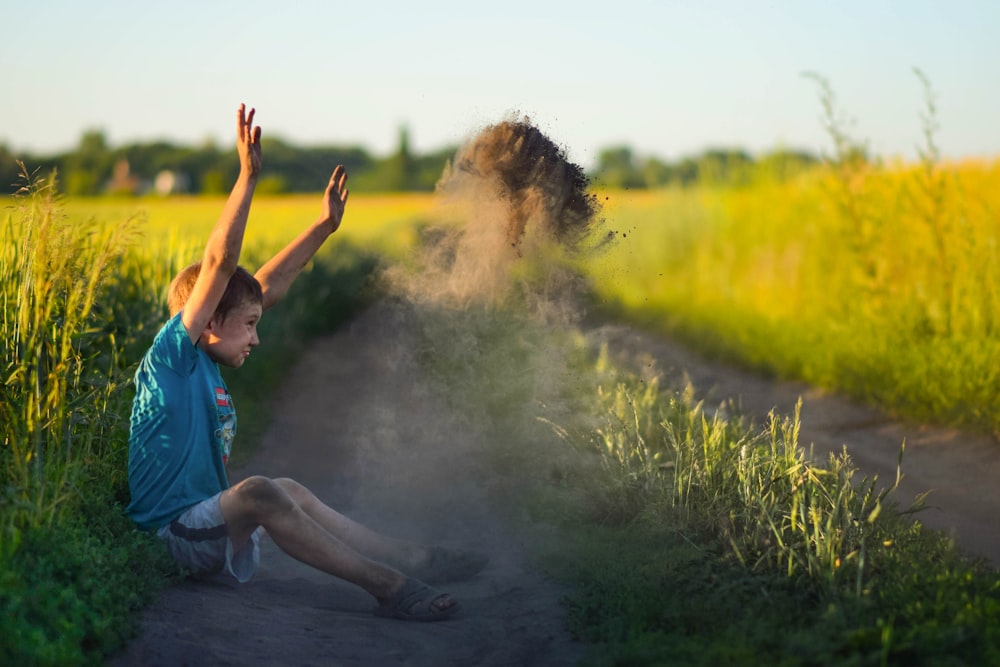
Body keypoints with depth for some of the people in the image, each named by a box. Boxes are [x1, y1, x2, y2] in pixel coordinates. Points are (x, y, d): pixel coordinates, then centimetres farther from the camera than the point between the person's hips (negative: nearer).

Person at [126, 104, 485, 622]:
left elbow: (269, 286, 17)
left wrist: (324, 226, 22)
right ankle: (389, 586, -30)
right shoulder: (174, 355, -11)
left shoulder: (204, 363, 11)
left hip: (204, 529, 10)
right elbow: (220, 264, -23)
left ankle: (412, 559, 6)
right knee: (259, 493, -29)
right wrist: (247, 176, -26)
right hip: (171, 535, -10)